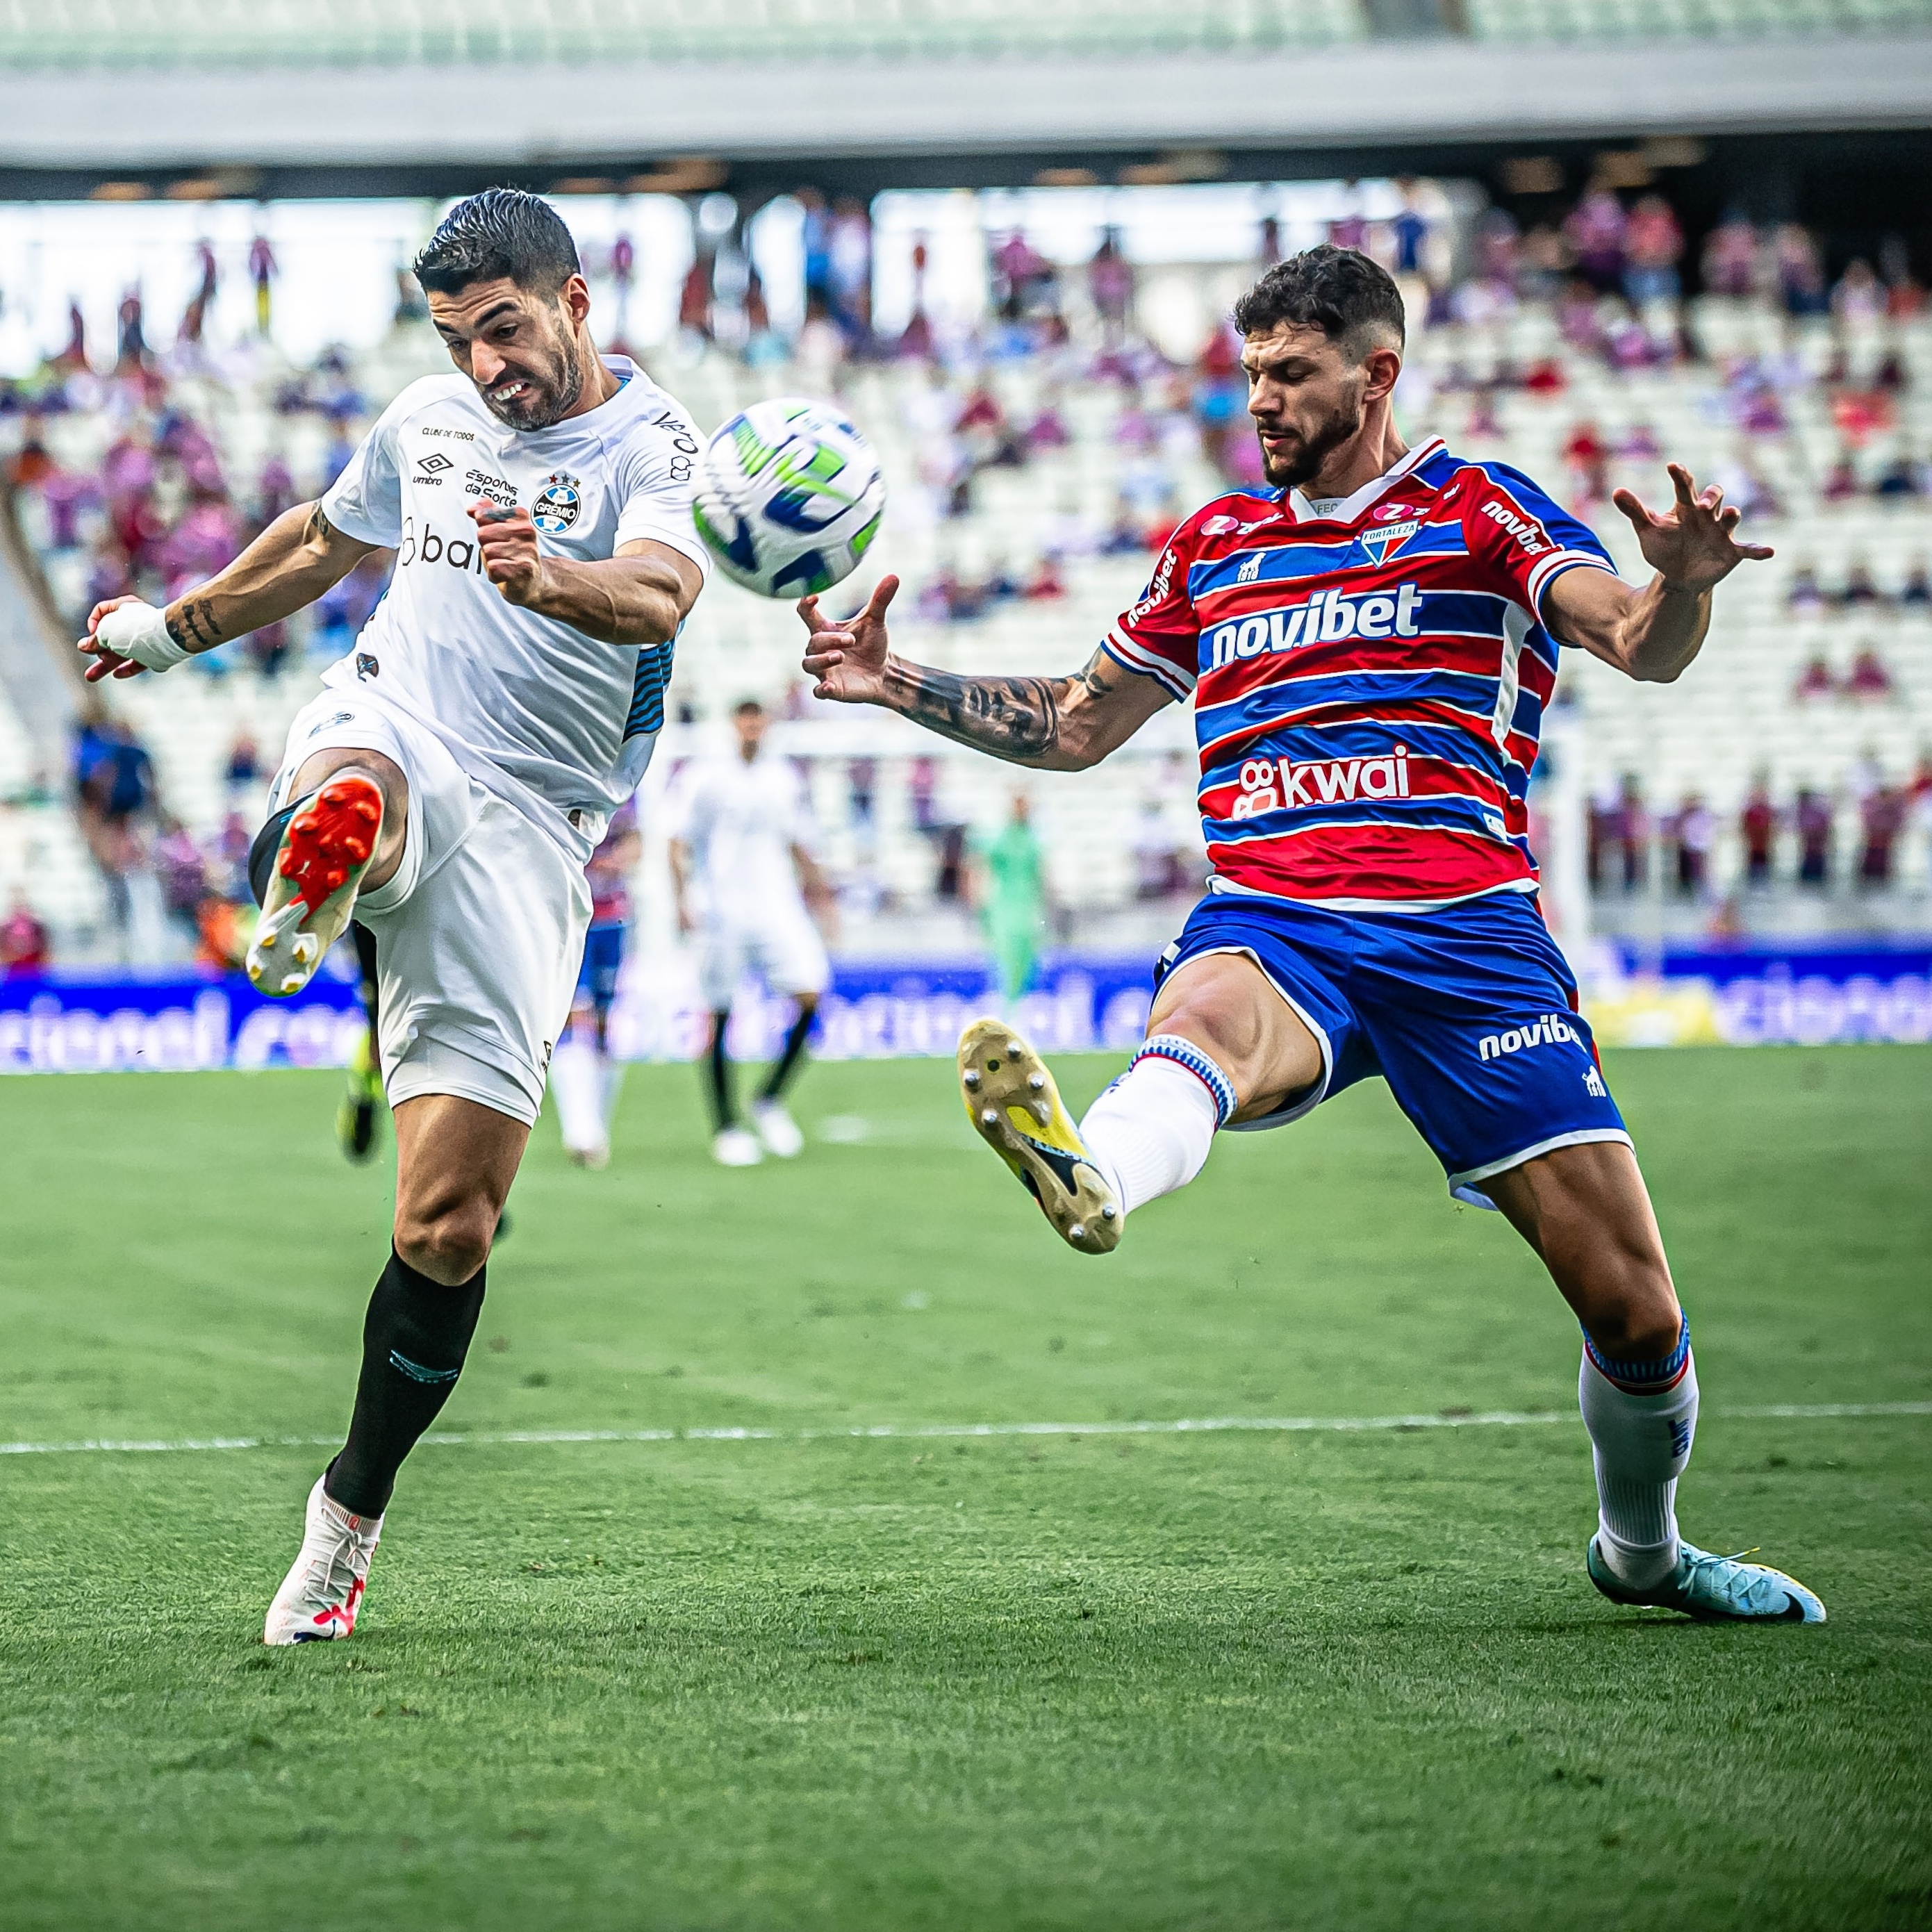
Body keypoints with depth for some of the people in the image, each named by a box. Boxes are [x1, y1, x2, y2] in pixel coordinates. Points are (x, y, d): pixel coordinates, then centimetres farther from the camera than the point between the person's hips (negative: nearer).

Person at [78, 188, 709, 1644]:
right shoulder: (429, 422, 13)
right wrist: (176, 626, 45)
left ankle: (349, 1520, 10)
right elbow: (325, 543, 34)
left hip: (525, 827, -3)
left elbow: (660, 593, -28)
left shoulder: (652, 444, -5)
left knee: (451, 1222, -6)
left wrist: (552, 582, -50)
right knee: (346, 808, -41)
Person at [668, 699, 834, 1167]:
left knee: (810, 995, -13)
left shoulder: (784, 779, 13)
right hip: (720, 912, -3)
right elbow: (680, 843, 1)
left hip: (778, 908, 3)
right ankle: (725, 1127, 8)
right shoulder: (706, 777, 1)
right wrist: (683, 895, -12)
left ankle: (770, 1101, 4)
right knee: (719, 1016, -2)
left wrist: (813, 879, 6)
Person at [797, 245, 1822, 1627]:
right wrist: (898, 683, 21)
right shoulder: (1215, 545, 23)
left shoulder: (1481, 513, 10)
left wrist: (1681, 585, -31)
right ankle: (1092, 1181, -73)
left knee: (1634, 1308, -4)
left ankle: (1642, 1548, 24)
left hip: (1464, 928, -2)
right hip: (1269, 922, 2)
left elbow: (1641, 647, -7)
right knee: (1204, 1017, -39)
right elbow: (1076, 728, 34)